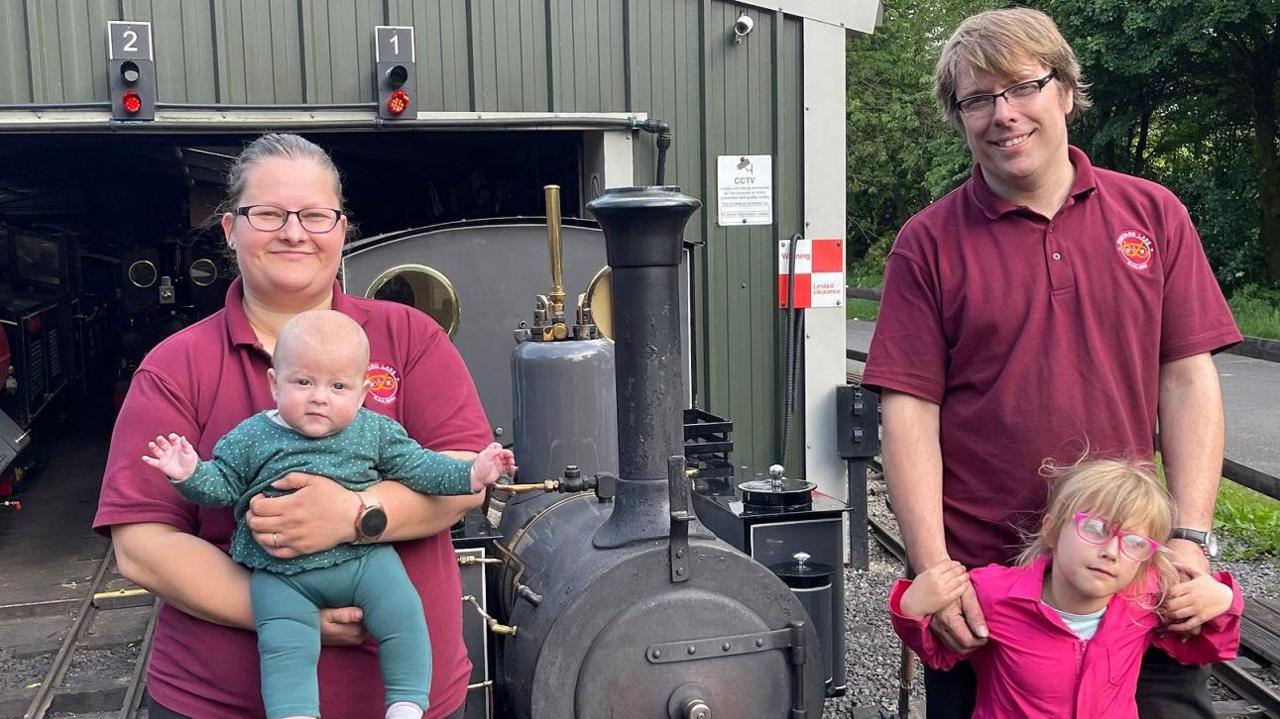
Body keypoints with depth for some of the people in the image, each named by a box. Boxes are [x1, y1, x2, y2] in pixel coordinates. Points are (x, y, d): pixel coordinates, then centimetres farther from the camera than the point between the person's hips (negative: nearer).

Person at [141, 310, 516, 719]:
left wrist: (470, 474, -3)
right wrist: (189, 474, -14)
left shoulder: (375, 431, 1)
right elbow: (220, 485, 6)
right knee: (284, 647, -15)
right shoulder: (251, 438, 0)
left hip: (364, 557, 1)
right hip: (280, 573, 0)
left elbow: (416, 465, 6)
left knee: (404, 615, -12)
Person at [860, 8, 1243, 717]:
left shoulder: (1153, 215, 4)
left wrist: (1189, 538, -7)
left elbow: (1187, 379, 2)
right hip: (981, 579, -1)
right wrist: (933, 569, -14)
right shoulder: (928, 244, -3)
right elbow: (910, 412, -7)